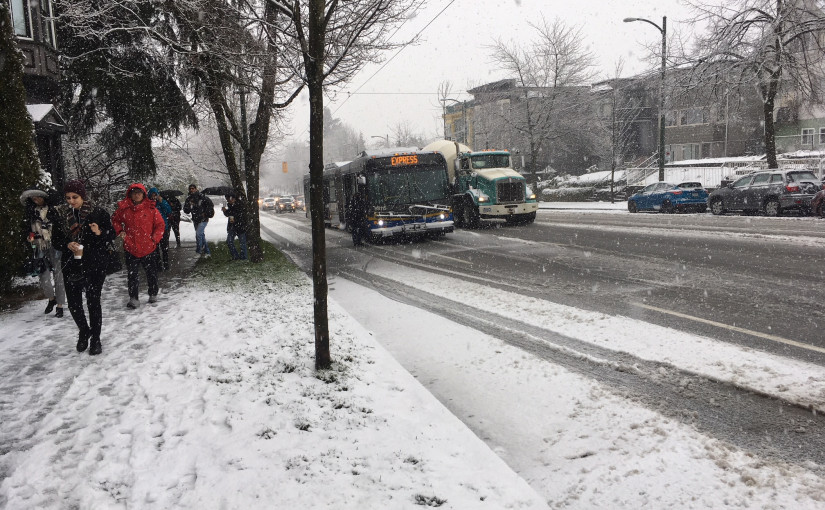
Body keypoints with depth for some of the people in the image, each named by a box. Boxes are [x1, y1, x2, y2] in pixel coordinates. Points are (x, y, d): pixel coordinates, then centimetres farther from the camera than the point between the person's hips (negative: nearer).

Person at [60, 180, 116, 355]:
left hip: (95, 264, -4)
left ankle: (95, 339, 15)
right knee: (73, 302, 3)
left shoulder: (98, 213, -5)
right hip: (72, 265, 4)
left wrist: (100, 233, -21)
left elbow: (112, 234, 0)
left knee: (93, 301, -1)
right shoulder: (64, 216, 8)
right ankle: (84, 331, 30)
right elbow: (58, 240, 15)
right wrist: (68, 245, -7)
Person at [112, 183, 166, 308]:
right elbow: (115, 220, 17)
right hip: (130, 248, 0)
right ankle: (133, 298, 9)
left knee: (151, 273, 12)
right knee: (132, 275, 3)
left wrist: (155, 238, -7)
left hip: (148, 248, 0)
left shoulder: (151, 209, -4)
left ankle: (153, 294, 28)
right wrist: (120, 231, 1)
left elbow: (160, 225, 2)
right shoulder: (124, 209, 0)